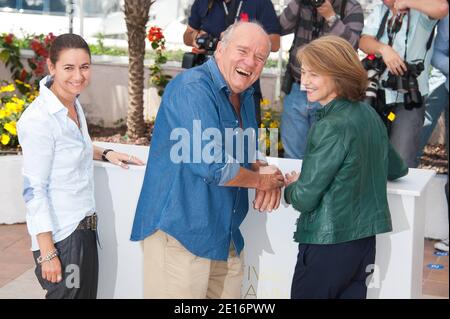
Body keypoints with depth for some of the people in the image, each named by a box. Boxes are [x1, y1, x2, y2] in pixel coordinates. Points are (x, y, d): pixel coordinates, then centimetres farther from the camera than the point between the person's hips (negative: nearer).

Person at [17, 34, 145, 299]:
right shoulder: (39, 119, -19)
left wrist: (105, 154, 9)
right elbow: (34, 190, -18)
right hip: (60, 235, -8)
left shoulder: (74, 104, 6)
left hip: (85, 227, 8)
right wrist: (47, 254, -19)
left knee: (88, 293, 15)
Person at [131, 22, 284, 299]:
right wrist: (260, 180, -8)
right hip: (180, 234, -8)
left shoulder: (244, 96, 12)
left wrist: (265, 173, 0)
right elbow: (211, 165, -25)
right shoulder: (192, 88, -17)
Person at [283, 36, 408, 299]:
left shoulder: (332, 127, -20)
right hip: (365, 240, 8)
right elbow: (397, 169, 19)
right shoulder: (369, 113, 4)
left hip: (328, 245, -7)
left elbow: (304, 199, -17)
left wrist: (291, 186, 4)